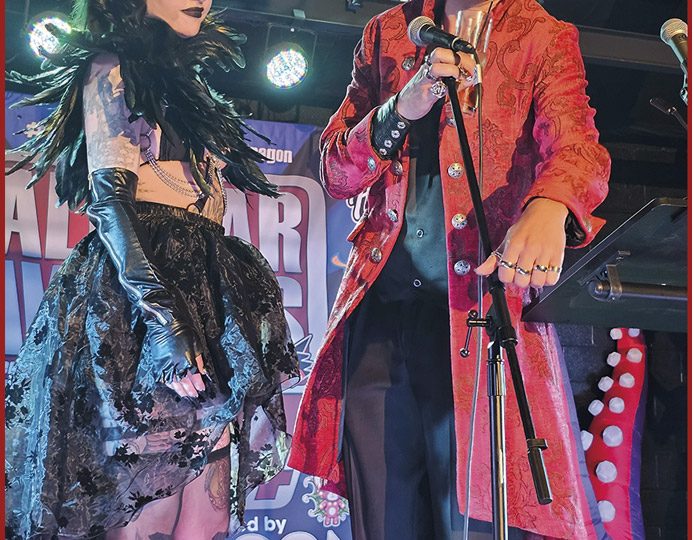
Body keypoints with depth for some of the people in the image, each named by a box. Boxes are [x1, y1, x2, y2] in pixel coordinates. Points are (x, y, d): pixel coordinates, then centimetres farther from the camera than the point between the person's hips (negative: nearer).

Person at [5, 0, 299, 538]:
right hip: (138, 291, -8)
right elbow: (108, 198, -9)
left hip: (205, 290, 8)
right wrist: (161, 316, -22)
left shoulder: (189, 83, 28)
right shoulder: (113, 70, 4)